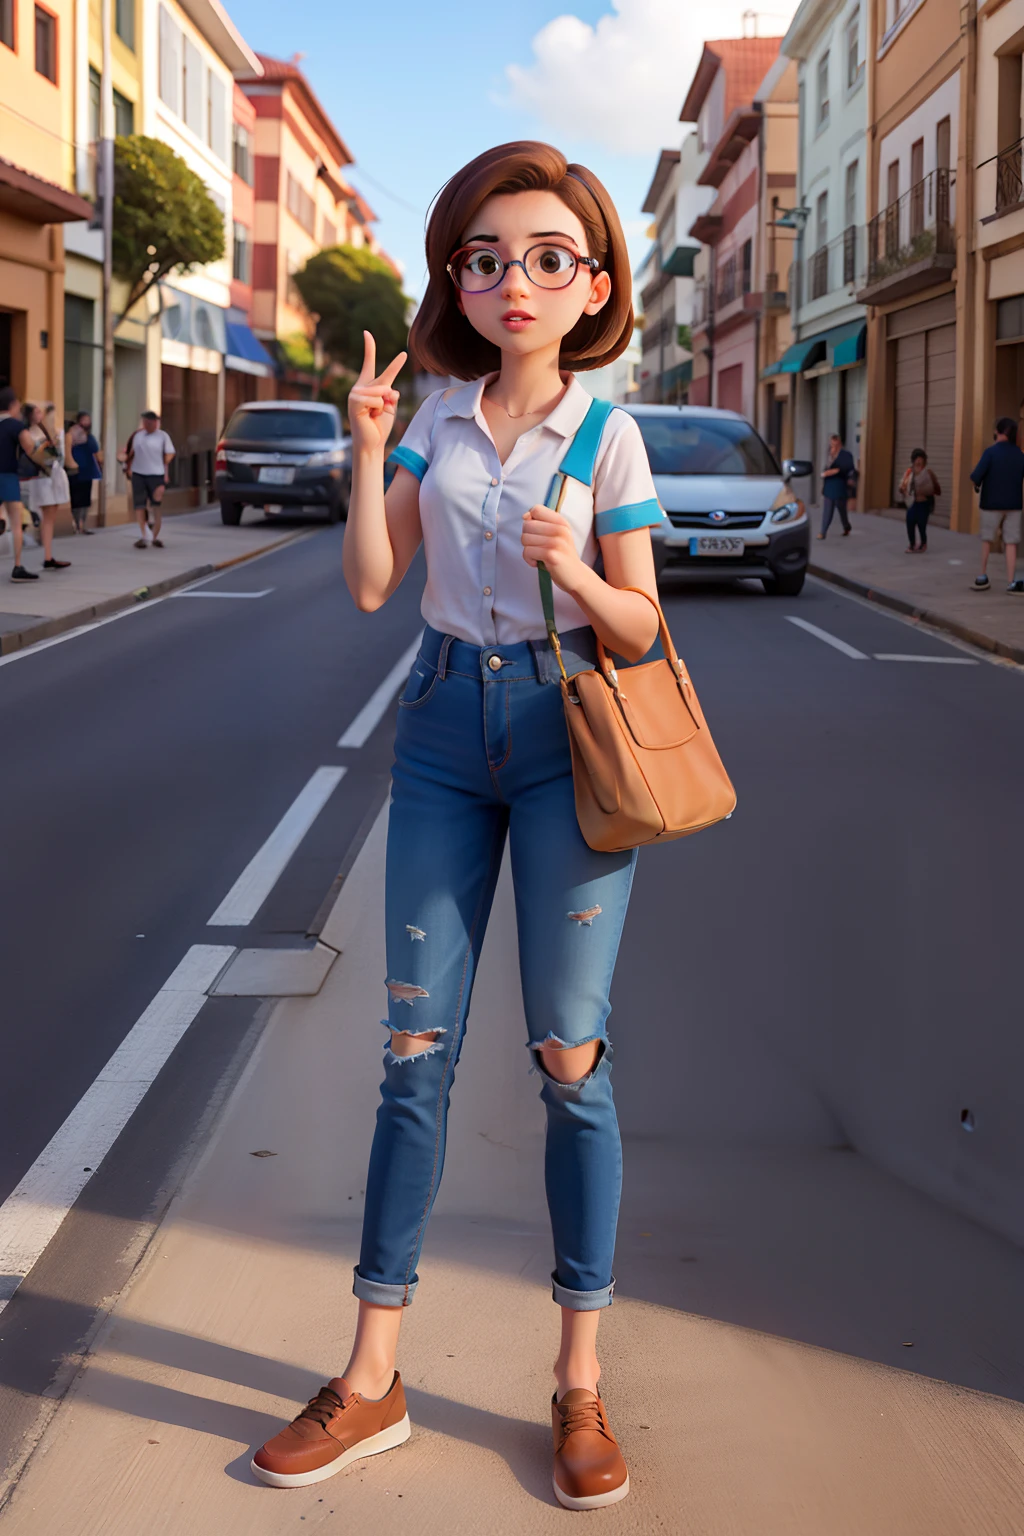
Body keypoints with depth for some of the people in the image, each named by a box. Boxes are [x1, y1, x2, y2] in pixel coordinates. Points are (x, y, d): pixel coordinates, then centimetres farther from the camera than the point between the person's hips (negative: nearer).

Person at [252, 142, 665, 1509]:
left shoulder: (607, 437, -4)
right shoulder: (440, 418, 4)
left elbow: (640, 628, -2)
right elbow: (371, 586, -2)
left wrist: (574, 575, -21)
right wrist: (368, 452, -13)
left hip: (566, 740, -3)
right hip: (445, 730, 3)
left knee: (570, 1058, -1)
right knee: (416, 1050, 4)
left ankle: (581, 1383, 14)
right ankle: (372, 1378, 14)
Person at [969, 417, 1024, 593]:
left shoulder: (991, 452, -11)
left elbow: (976, 476, -17)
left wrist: (977, 483, 4)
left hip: (991, 504, -2)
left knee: (987, 540, 15)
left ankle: (982, 576, 20)